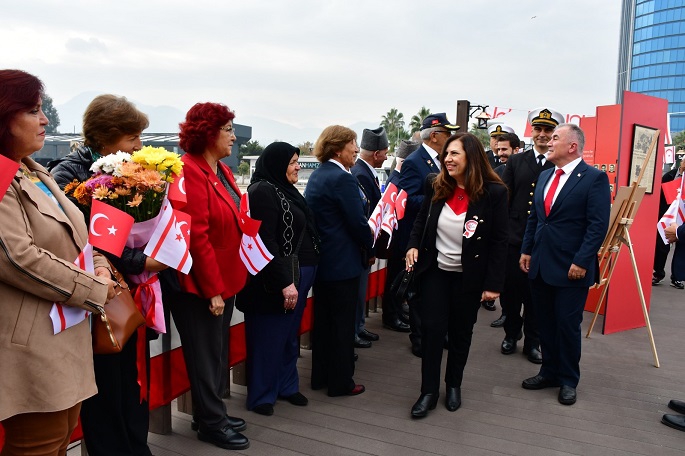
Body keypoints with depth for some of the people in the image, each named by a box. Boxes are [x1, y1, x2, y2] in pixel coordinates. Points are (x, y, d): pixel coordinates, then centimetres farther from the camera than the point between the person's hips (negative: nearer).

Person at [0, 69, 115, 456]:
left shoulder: (37, 174, 16)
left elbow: (74, 237, 20)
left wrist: (100, 266, 0)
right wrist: (96, 291, -16)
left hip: (67, 337, 9)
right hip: (33, 347, -9)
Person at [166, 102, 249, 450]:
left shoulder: (222, 171, 11)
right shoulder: (190, 172, -19)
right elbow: (196, 236, -23)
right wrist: (212, 289, -20)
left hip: (225, 279, 9)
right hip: (199, 285, -9)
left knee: (218, 352, 20)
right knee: (205, 354, 6)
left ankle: (211, 414, 36)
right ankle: (211, 423, 23)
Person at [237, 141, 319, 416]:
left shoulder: (286, 191, 15)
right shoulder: (262, 191, -14)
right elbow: (266, 242, -22)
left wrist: (299, 279, 14)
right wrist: (285, 282, -23)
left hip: (298, 277, 9)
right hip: (275, 281, -9)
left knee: (289, 336, 18)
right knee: (269, 339, 2)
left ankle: (287, 385, 33)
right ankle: (261, 396, 17)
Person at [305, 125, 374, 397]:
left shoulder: (317, 175, 10)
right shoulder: (342, 179, -19)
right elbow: (358, 222, -19)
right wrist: (372, 246, 0)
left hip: (320, 259, 9)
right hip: (343, 262, -9)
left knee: (323, 319, 17)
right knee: (343, 322, 3)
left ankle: (320, 376, 29)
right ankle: (341, 382, 16)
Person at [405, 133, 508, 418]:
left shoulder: (493, 192, -13)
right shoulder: (436, 186, -4)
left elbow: (498, 241, -10)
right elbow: (421, 220, 10)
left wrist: (493, 283, -12)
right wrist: (413, 245, -8)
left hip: (469, 276, -2)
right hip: (435, 271, 2)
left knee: (461, 332, 13)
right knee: (431, 329, 1)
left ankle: (453, 385, 33)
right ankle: (429, 391, 15)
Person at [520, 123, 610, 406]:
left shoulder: (594, 178, -9)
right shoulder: (545, 176, 12)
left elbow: (598, 225, -14)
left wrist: (581, 262, -18)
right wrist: (526, 250, 10)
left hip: (571, 268, -6)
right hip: (540, 265, 6)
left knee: (568, 325, 5)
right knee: (545, 323, 14)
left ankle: (568, 380, 23)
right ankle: (549, 372, 30)